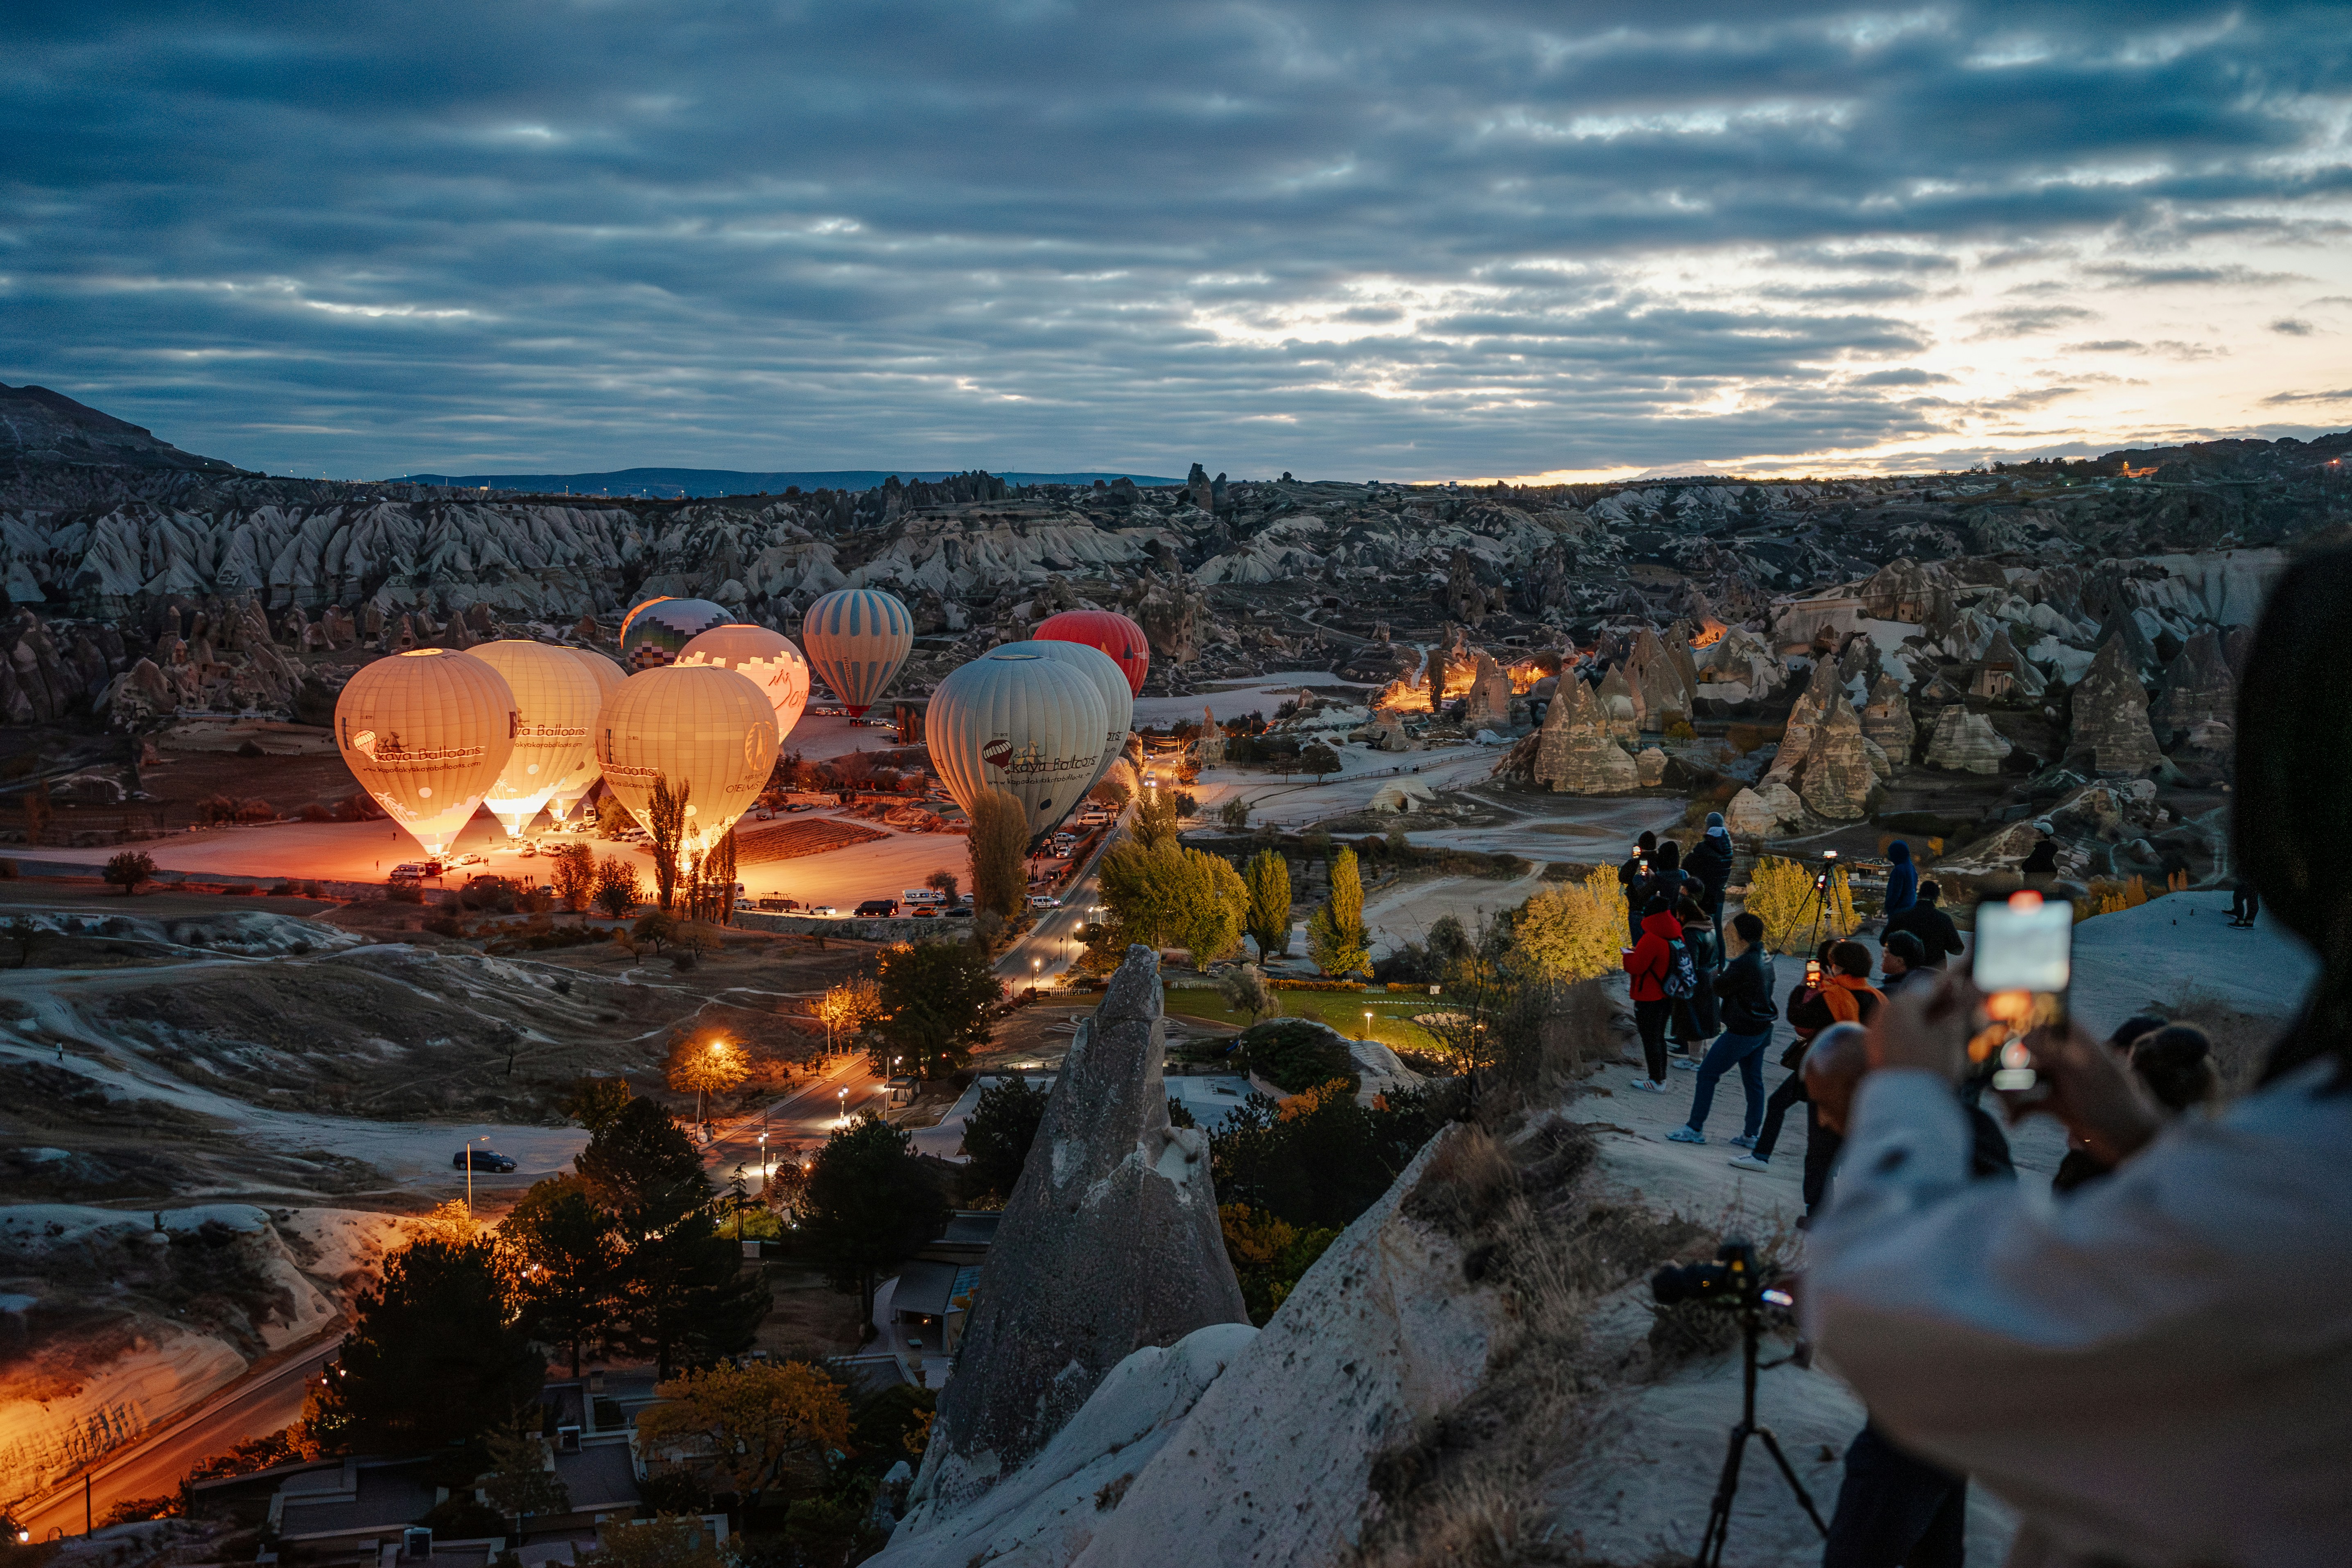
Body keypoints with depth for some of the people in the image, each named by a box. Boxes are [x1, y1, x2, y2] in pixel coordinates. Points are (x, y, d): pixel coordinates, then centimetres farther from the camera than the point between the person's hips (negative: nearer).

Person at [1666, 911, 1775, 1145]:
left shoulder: (1742, 964, -23)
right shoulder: (1764, 958, 4)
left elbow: (1719, 988, -13)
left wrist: (1705, 979, 8)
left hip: (1741, 1033, -9)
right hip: (1761, 1029, 9)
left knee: (1707, 1073, 1)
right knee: (1753, 1080, 14)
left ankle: (1695, 1128, 7)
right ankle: (1751, 1135, 19)